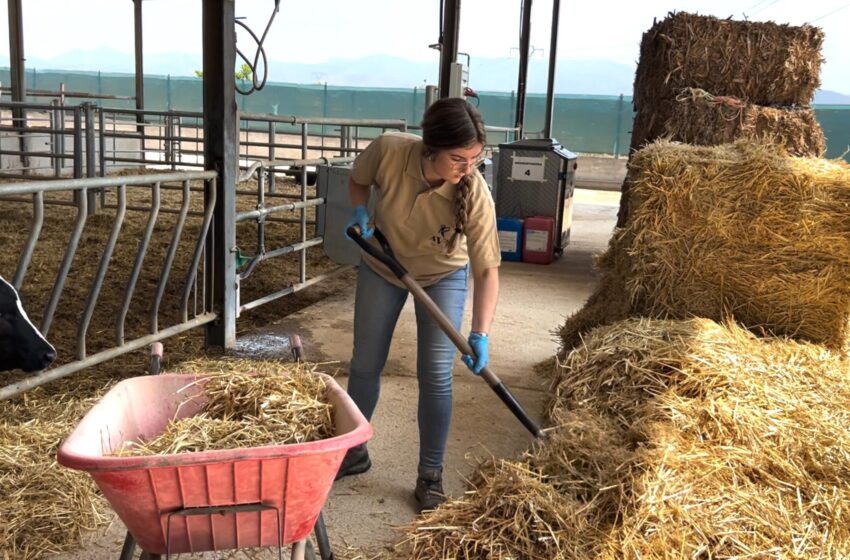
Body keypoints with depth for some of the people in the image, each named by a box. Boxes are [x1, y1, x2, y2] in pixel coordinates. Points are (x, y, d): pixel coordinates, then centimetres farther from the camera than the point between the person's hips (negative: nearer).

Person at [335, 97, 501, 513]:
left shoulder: (475, 194, -34)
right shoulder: (388, 151, -31)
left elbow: (486, 270, -30)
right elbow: (358, 179, -6)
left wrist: (480, 333, -40)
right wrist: (359, 211, -25)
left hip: (443, 276, -2)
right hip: (382, 266, 2)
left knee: (435, 376, -6)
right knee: (365, 365, 11)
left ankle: (430, 476, 12)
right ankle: (354, 452, 33)